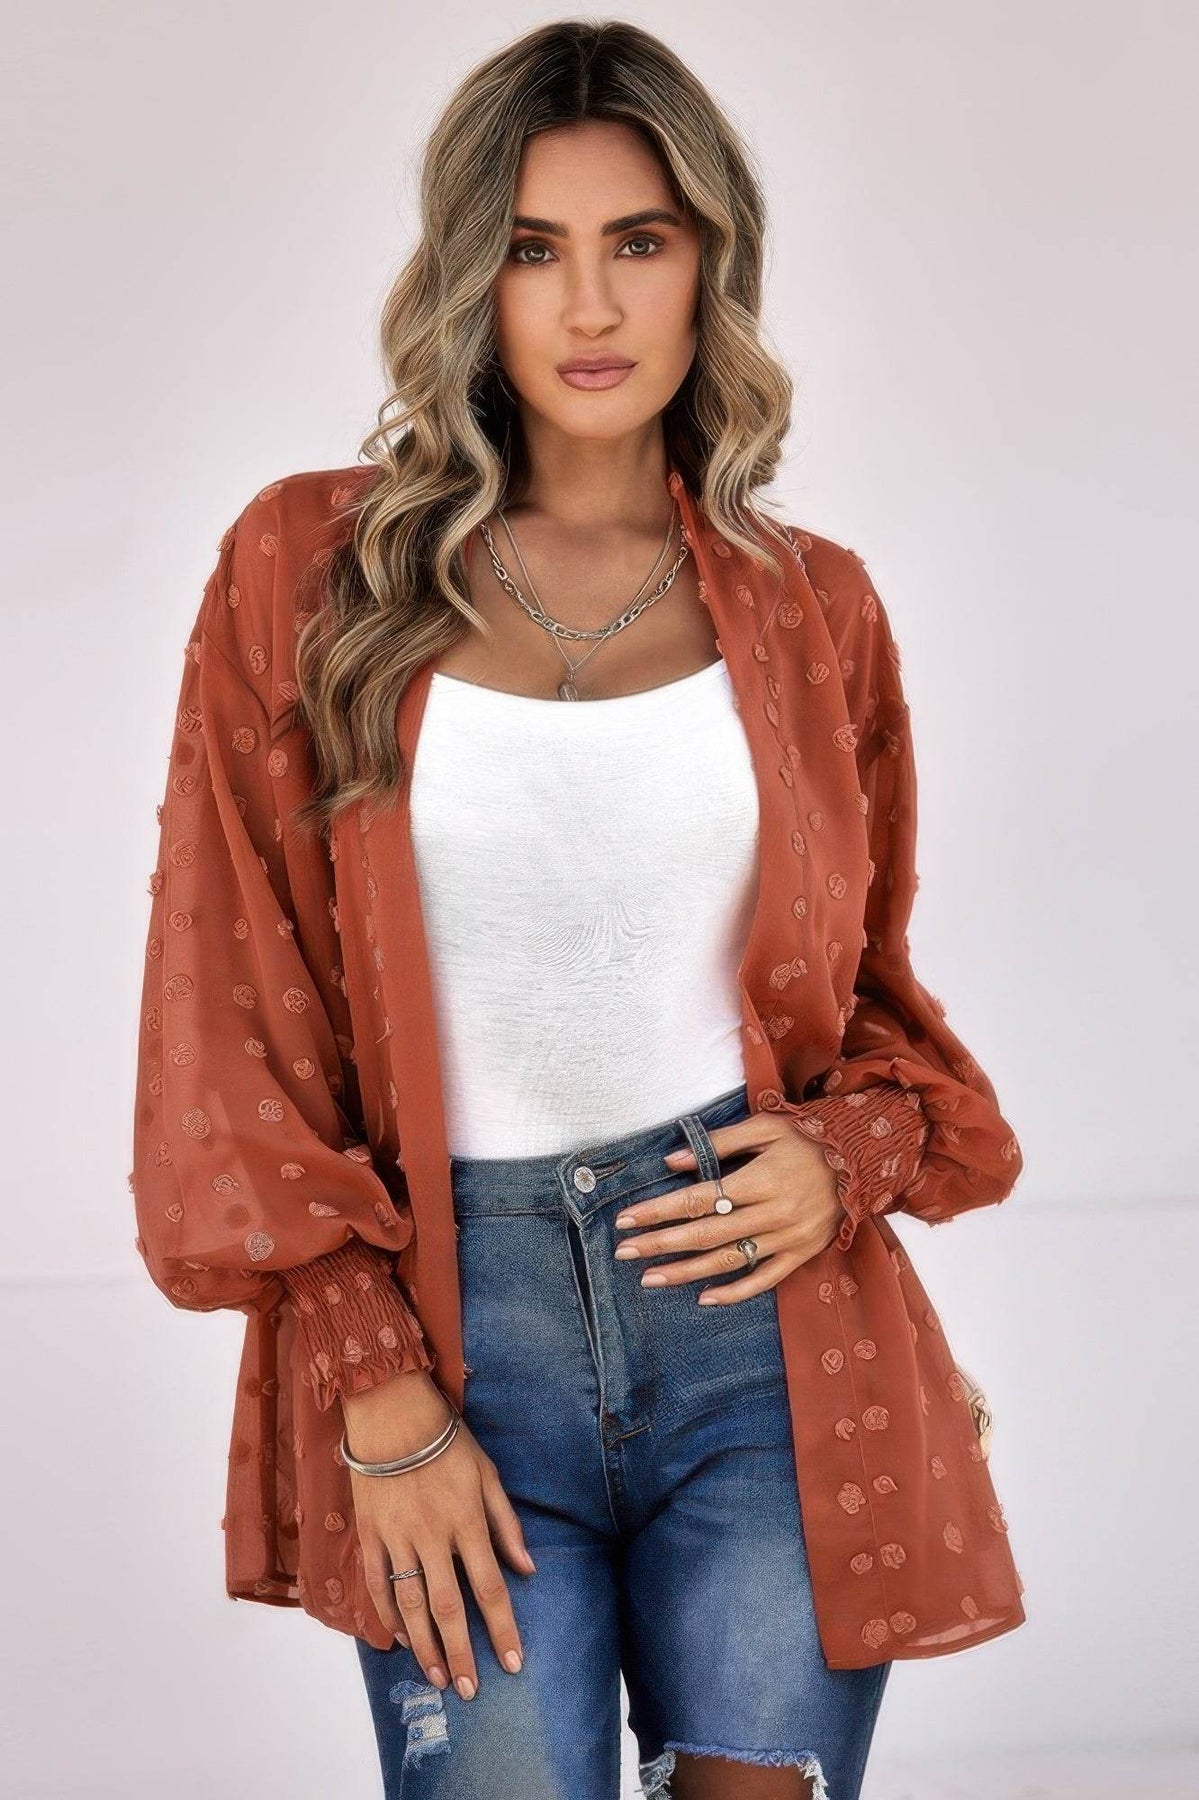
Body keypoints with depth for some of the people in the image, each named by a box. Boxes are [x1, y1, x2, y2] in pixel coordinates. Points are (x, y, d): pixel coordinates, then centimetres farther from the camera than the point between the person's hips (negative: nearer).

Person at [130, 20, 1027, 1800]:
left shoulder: (807, 607, 7)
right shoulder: (309, 573, 1)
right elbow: (238, 1014, 0)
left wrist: (854, 1159, -5)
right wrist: (379, 1394, -6)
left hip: (766, 1316, 2)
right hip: (446, 1310, -1)